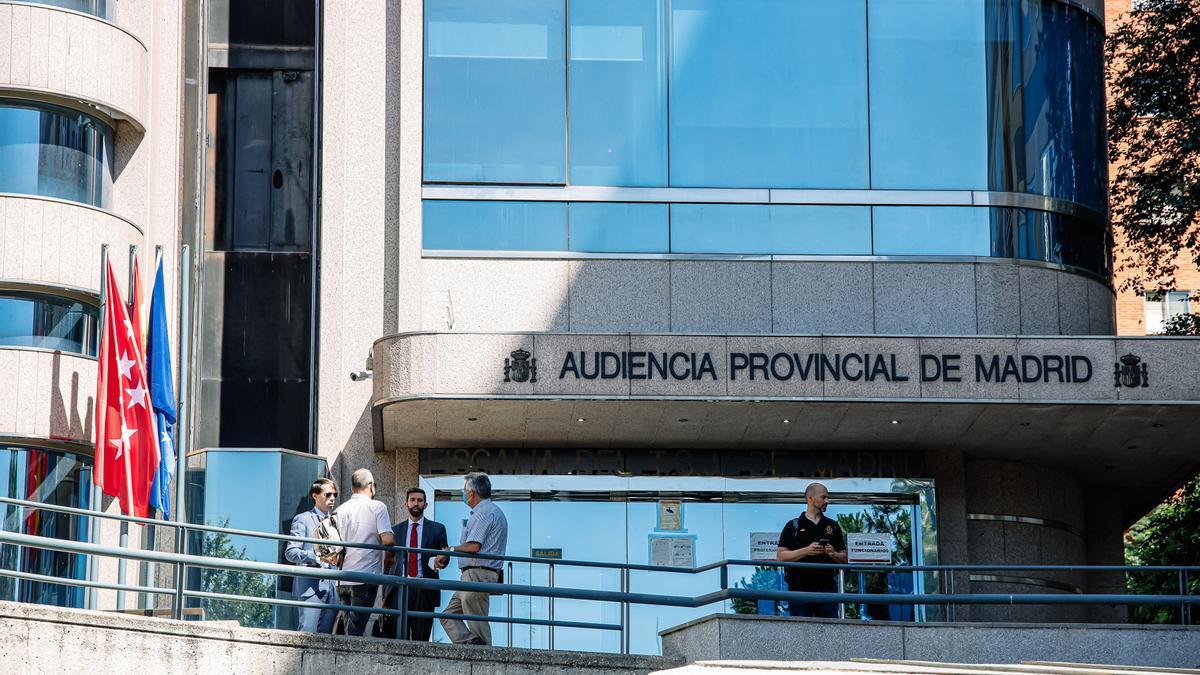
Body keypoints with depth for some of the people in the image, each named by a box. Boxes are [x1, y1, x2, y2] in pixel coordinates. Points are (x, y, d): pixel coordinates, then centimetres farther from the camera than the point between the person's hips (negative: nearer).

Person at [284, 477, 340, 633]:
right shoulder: (302, 519, 2)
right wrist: (318, 557, -18)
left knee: (326, 635, 1)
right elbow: (290, 552, -7)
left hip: (332, 584, 6)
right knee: (308, 632, -12)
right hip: (310, 584, -6)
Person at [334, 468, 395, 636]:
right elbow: (387, 540, -14)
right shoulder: (377, 507, -4)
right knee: (355, 629, -5)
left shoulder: (341, 510, 9)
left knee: (347, 628, 12)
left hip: (343, 579, 4)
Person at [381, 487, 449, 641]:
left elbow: (445, 557, 7)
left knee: (421, 639, -1)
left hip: (424, 591, -1)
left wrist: (439, 561, -19)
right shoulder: (395, 530, 14)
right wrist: (386, 595, 9)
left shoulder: (437, 529, 9)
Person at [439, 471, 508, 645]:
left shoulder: (483, 513, -13)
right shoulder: (494, 511, 21)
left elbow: (474, 546, -22)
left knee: (477, 623, -8)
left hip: (477, 574, -10)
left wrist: (452, 549, -6)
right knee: (449, 615, 8)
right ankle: (471, 644, -5)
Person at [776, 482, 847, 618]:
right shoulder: (793, 526, 6)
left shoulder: (833, 526, 17)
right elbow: (780, 557, -1)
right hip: (800, 588, -3)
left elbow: (844, 558, 16)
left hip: (827, 587, 3)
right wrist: (806, 551, -12)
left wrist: (833, 554, -6)